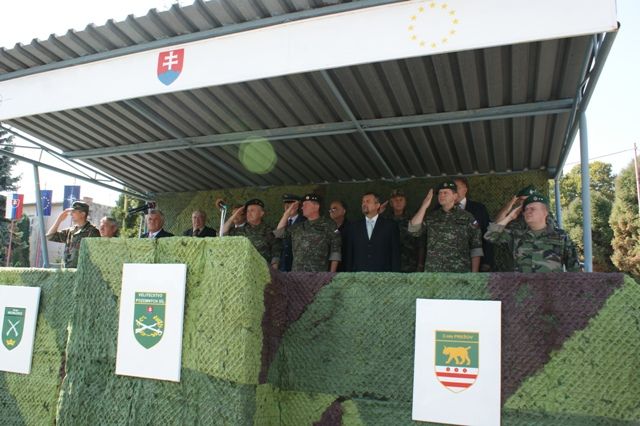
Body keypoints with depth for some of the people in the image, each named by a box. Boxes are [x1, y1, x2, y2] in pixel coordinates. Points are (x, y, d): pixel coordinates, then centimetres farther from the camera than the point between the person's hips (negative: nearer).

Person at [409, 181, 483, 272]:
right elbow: (413, 230, -2)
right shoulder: (431, 217, 12)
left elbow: (476, 248, 3)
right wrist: (424, 206, -3)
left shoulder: (467, 217, 5)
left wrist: (474, 274, -4)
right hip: (433, 272, 2)